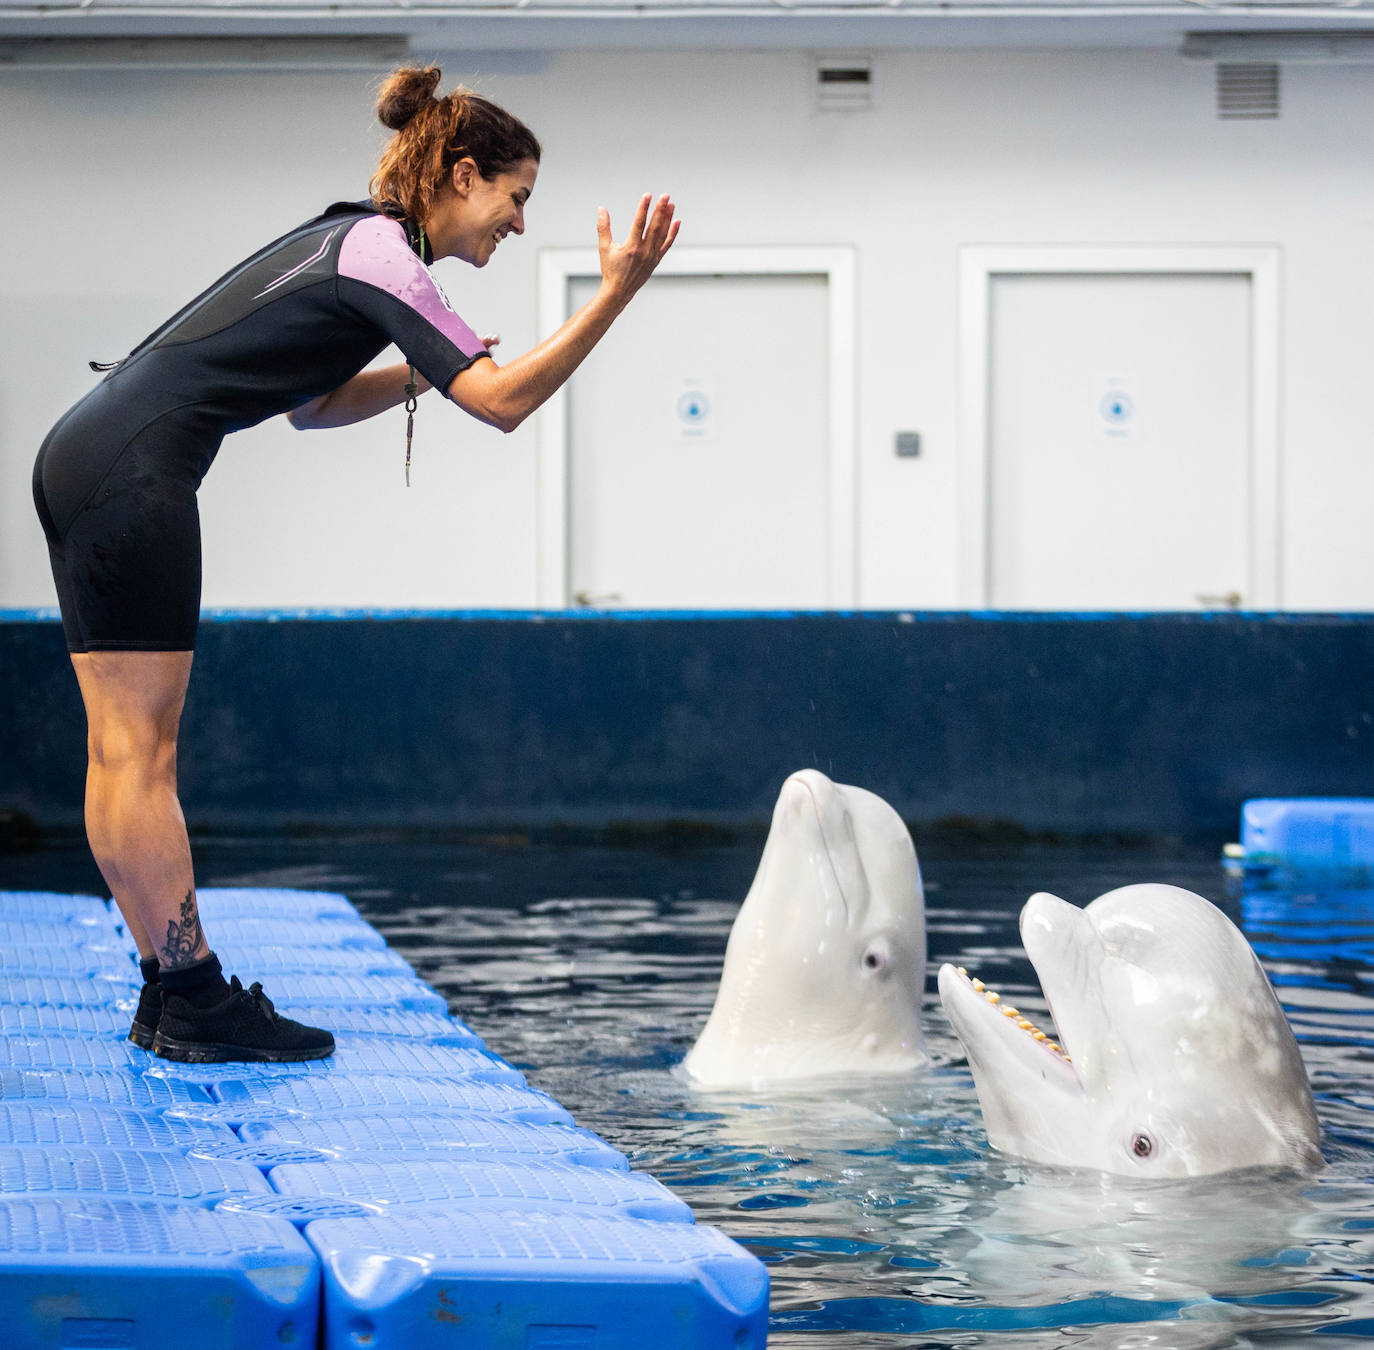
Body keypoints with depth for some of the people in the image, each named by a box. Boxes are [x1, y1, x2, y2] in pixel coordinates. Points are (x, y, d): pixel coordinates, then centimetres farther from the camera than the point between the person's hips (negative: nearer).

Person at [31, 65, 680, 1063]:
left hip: (84, 460, 10)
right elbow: (505, 402, -15)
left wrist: (418, 372, 17)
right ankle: (196, 1005, -4)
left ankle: (170, 996, 11)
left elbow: (311, 403, 29)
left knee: (125, 751, 8)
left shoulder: (348, 239, 20)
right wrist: (616, 296, -15)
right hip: (135, 473, -10)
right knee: (141, 756, -7)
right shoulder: (383, 257, -9)